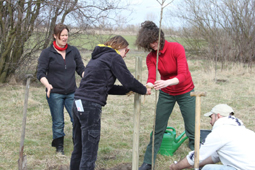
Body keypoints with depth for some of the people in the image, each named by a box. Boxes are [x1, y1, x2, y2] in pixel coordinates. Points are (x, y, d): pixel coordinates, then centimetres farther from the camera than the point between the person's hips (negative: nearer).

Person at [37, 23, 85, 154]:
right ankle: (59, 147, 20)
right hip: (55, 93, -2)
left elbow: (81, 69, 11)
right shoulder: (47, 53, -1)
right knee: (58, 123, 4)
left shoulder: (73, 51, 8)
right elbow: (40, 73, -3)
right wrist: (47, 85, -22)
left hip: (72, 93, 2)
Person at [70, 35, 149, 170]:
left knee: (78, 149, 18)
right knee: (89, 153, -5)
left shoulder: (98, 57, 25)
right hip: (91, 106, -9)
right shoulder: (114, 57, -1)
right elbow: (129, 81, -4)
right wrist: (144, 91, 13)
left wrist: (127, 90, 23)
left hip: (78, 103, 9)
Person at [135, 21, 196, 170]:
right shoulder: (151, 57, -9)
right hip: (166, 94, 3)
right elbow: (152, 78, -20)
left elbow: (183, 75, -31)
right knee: (158, 129, 4)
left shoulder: (176, 48, -22)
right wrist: (147, 86, -44)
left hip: (185, 92, -3)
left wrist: (166, 82, -49)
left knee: (192, 131, -1)